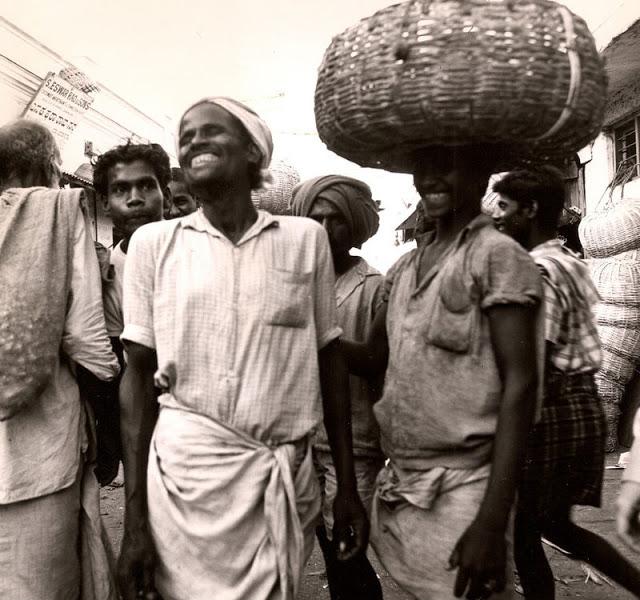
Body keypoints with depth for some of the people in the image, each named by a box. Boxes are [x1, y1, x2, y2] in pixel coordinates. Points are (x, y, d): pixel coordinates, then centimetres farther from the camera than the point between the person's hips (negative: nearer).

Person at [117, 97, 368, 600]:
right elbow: (138, 376, 1)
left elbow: (330, 362, 5)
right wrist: (135, 519, -3)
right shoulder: (153, 242, 0)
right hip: (186, 472, -1)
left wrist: (348, 487, 5)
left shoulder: (306, 238, 1)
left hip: (288, 477, 1)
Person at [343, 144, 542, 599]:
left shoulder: (498, 256, -10)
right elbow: (373, 357, 16)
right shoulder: (406, 267, 10)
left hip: (460, 490, -6)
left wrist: (492, 520, -19)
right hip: (398, 485, 7)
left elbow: (519, 386, -14)